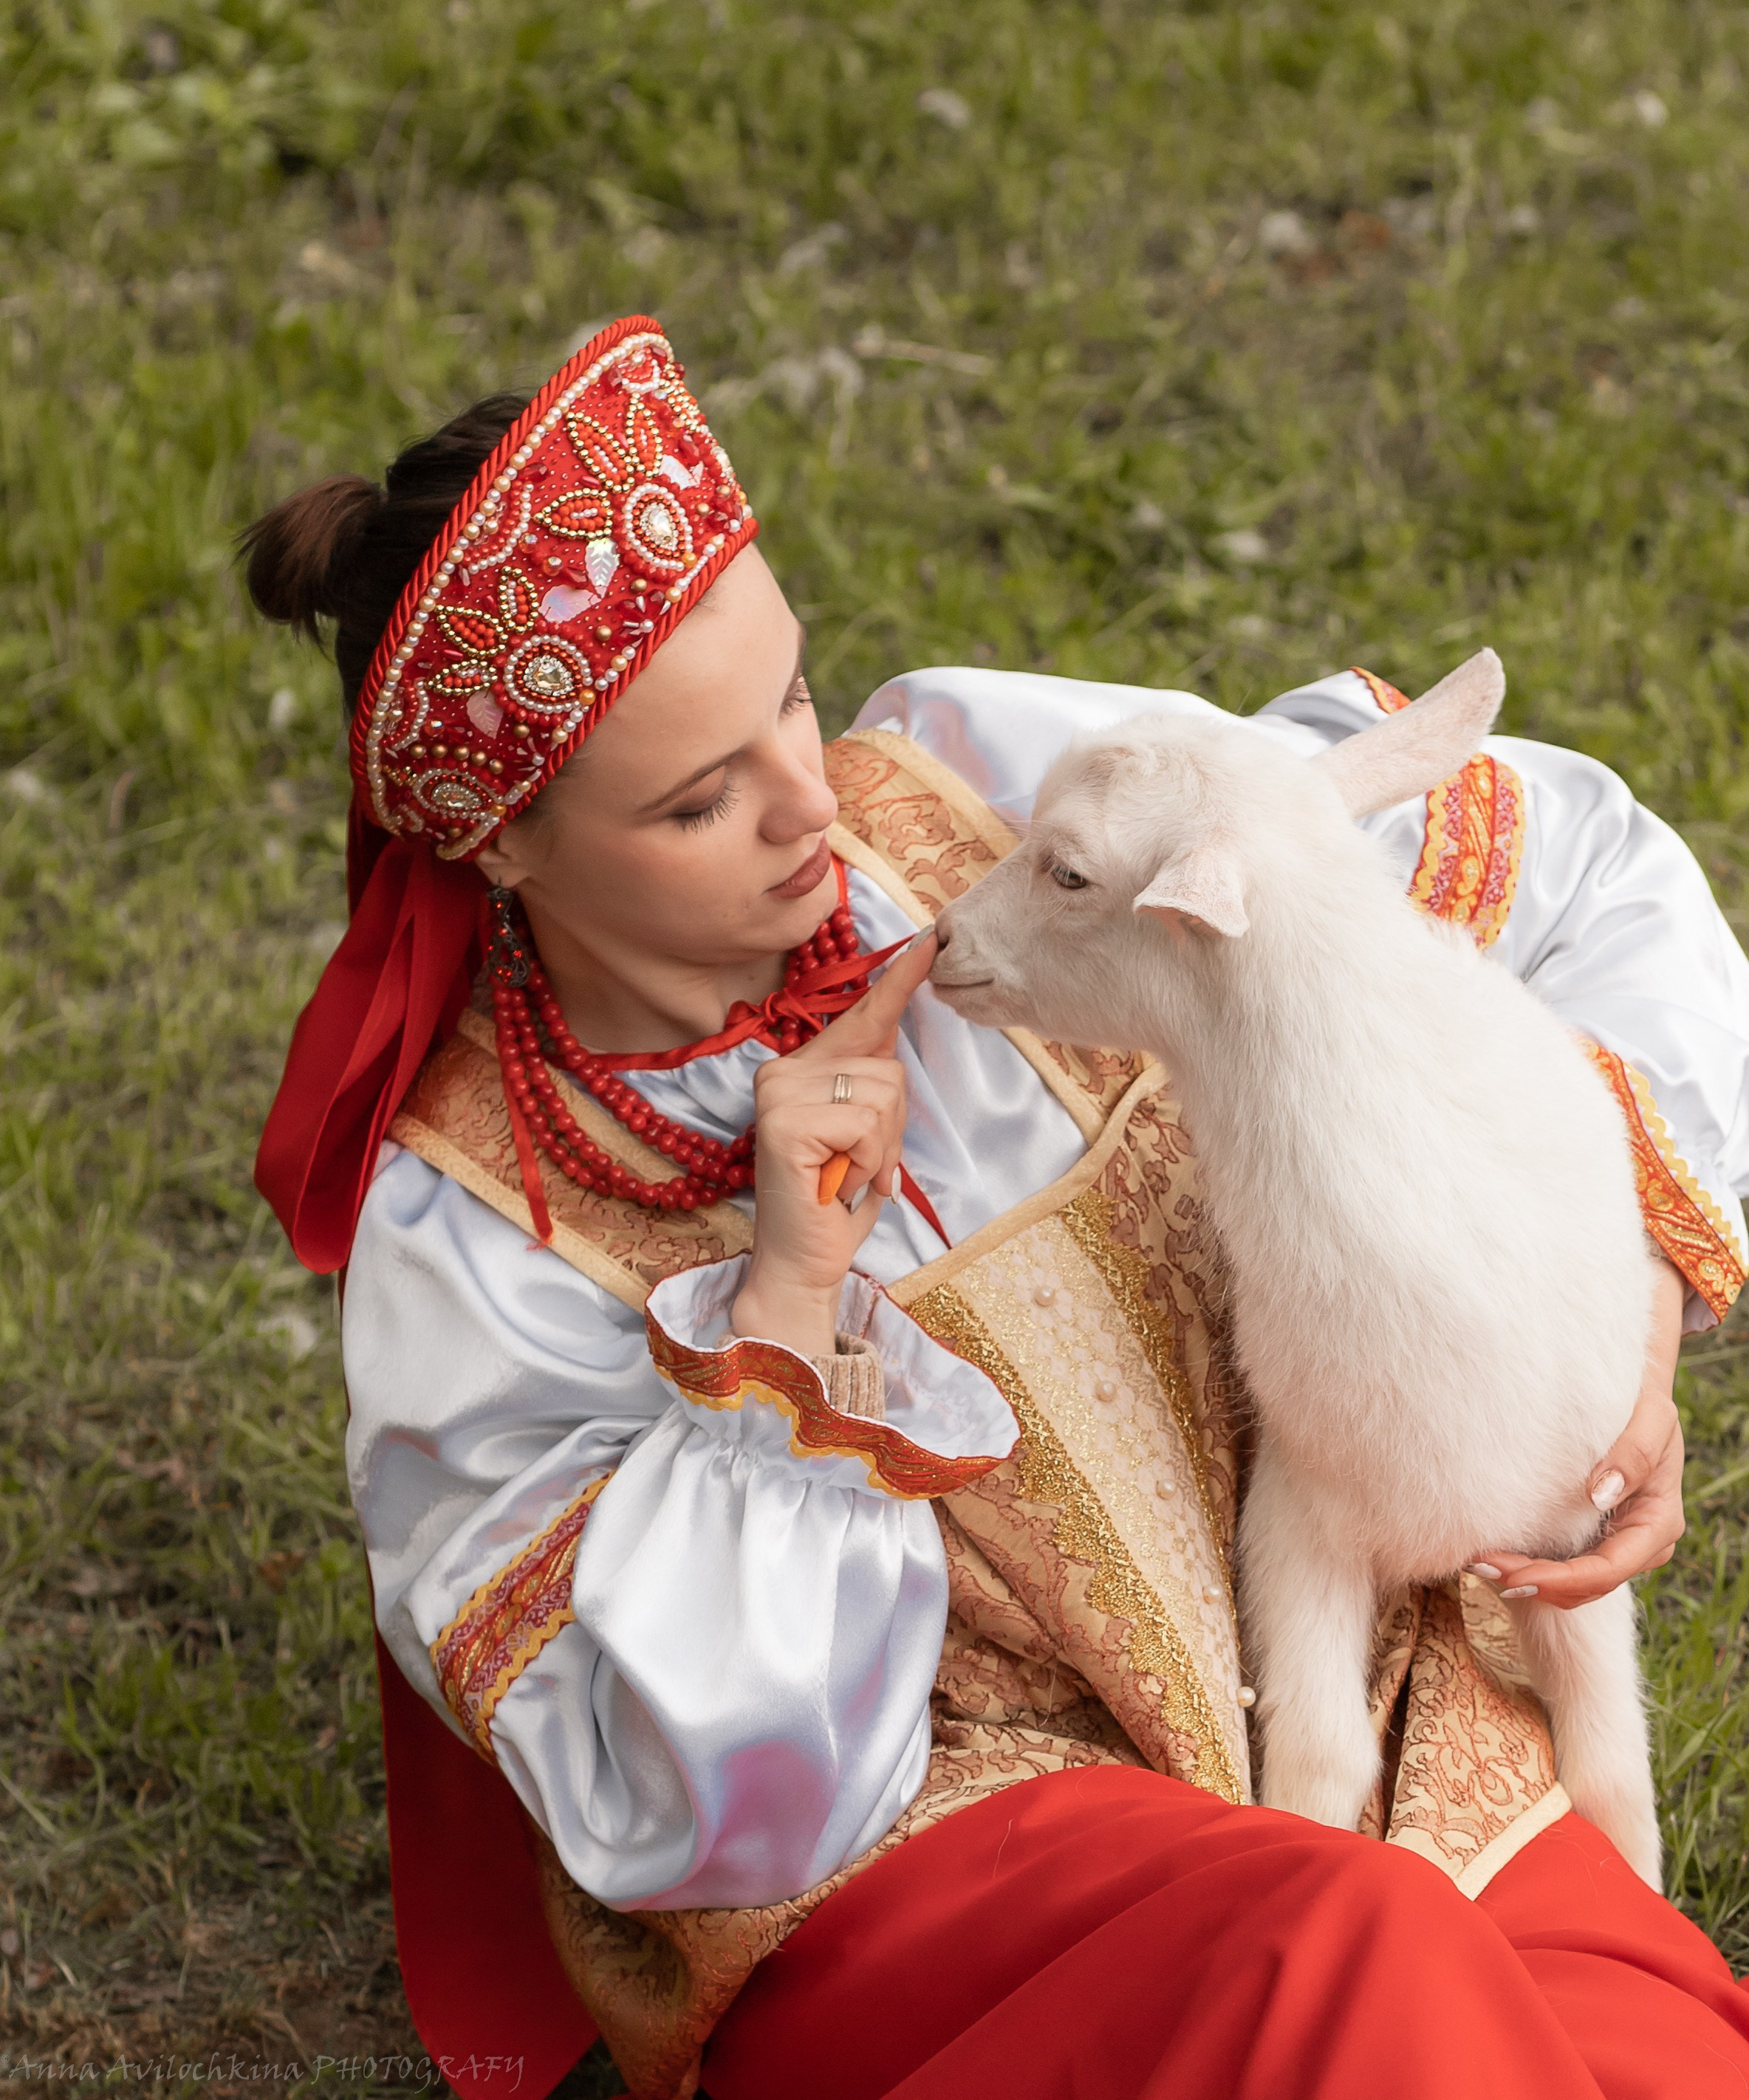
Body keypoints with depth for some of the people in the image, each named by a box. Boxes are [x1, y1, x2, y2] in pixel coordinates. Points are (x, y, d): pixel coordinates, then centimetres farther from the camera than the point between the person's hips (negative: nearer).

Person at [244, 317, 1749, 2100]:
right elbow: (711, 1815, -15)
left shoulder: (985, 787, -3)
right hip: (907, 1866, -3)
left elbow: (1562, 852, 6)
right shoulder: (468, 1236, -10)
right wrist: (785, 1305, -22)